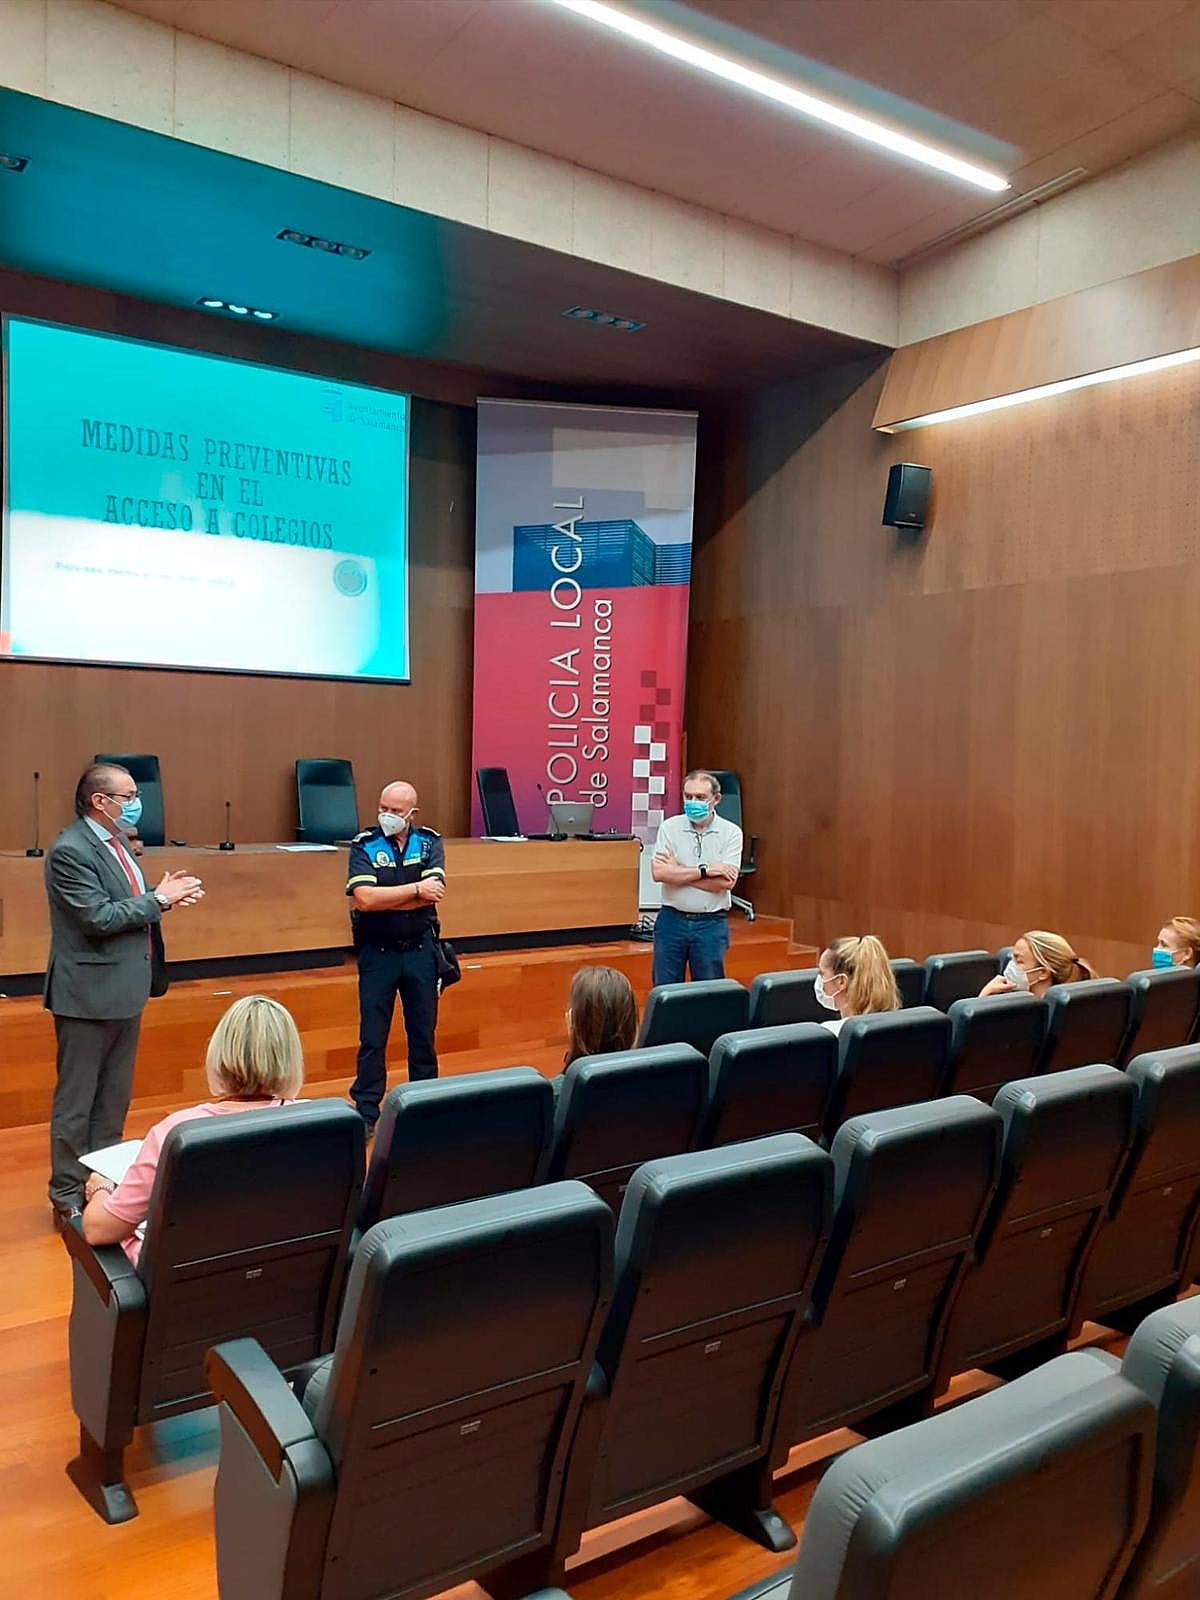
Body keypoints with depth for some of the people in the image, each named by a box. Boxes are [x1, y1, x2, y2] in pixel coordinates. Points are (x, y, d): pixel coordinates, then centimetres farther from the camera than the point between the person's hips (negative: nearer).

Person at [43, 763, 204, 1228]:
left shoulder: (113, 843, 10)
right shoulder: (70, 850, -18)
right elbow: (98, 916, -24)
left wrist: (162, 894, -4)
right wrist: (158, 899, -17)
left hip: (125, 989, 9)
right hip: (90, 992, -9)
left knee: (114, 1097, 18)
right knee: (77, 1099, 4)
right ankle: (68, 1197, 17)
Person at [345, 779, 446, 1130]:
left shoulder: (430, 842, -2)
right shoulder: (364, 845, -8)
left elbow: (433, 894, -17)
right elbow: (363, 899, -22)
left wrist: (383, 899, -19)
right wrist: (416, 889, -19)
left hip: (420, 949, 2)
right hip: (377, 952, -2)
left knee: (423, 1032, 13)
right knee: (372, 1037, 4)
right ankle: (366, 1112, 15)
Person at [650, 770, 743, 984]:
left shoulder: (731, 832, -2)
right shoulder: (669, 827, 0)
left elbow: (727, 881, -14)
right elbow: (658, 873, -13)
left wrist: (678, 871, -12)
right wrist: (705, 870, -14)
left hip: (711, 923, -1)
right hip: (672, 919, 1)